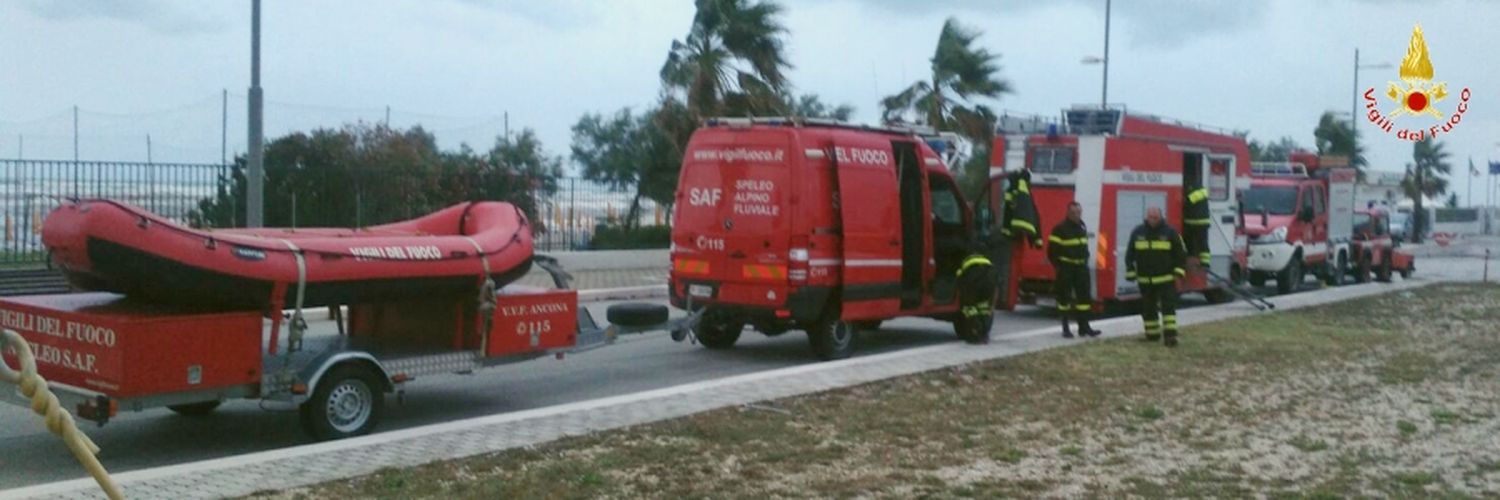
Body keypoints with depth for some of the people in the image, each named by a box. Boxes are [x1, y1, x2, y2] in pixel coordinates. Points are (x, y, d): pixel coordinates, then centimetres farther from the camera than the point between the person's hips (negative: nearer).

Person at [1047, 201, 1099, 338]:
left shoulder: (1082, 227, 11)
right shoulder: (1060, 229, -12)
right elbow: (1052, 251, -12)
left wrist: (1085, 262, 16)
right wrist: (1058, 267, -12)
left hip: (1081, 267, 6)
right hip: (1066, 269, -6)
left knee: (1084, 296, 4)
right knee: (1065, 298, 0)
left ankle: (1084, 327, 9)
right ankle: (1065, 329, 7)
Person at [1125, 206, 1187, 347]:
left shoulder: (1169, 232, -2)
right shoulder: (1137, 233, 5)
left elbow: (1180, 253, 3)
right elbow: (1130, 253, 10)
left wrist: (1178, 270, -5)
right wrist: (1130, 271, 6)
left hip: (1165, 279, -3)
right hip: (1145, 280, 3)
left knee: (1168, 306, -9)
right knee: (1148, 308, 10)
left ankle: (1170, 335, -12)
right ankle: (1152, 334, 23)